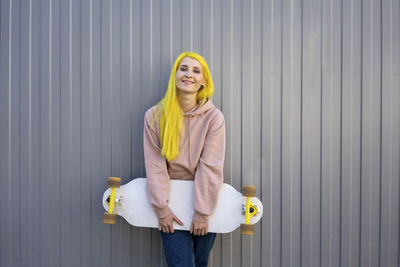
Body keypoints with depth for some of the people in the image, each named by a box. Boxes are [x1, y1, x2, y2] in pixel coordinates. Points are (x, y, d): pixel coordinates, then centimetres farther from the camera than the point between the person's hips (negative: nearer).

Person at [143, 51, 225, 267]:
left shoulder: (214, 117, -7)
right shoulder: (155, 116, -4)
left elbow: (210, 168, -10)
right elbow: (155, 166, -6)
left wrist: (202, 213, -11)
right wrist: (162, 209, -9)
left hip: (203, 199, 1)